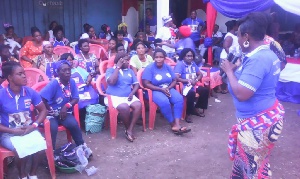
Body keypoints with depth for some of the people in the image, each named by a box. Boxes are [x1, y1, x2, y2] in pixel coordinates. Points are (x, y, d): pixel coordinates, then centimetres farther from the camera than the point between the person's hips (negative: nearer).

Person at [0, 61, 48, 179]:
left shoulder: (30, 92, -5)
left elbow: (43, 110, 6)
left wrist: (34, 126, -10)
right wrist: (13, 131, -18)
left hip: (29, 129, 3)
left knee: (40, 145, -26)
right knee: (22, 149, -31)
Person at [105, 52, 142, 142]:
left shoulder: (130, 71, 16)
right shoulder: (110, 70, 2)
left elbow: (136, 84, 12)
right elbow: (112, 82, -17)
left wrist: (132, 93, -8)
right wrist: (118, 67, -10)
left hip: (128, 96, 5)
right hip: (114, 96, -5)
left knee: (138, 105, -26)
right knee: (124, 107, -35)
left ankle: (130, 130, -19)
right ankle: (128, 129, -9)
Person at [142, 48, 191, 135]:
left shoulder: (168, 67, 9)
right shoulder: (149, 68, -7)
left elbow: (174, 80, 10)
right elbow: (146, 84, -14)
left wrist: (168, 88, -12)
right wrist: (161, 89, -20)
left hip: (168, 89, 5)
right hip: (155, 91, -5)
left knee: (179, 99, -24)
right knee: (164, 102, -35)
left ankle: (177, 124, -31)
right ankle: (173, 124, -19)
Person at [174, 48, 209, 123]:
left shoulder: (193, 63, 11)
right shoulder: (180, 64, -11)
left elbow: (200, 74, 13)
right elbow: (176, 78, -22)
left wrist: (196, 80, -9)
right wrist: (188, 81, -23)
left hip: (193, 85, 8)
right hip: (184, 86, -8)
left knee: (205, 90, -9)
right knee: (191, 93, -35)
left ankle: (195, 108, 7)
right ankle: (188, 114, -19)